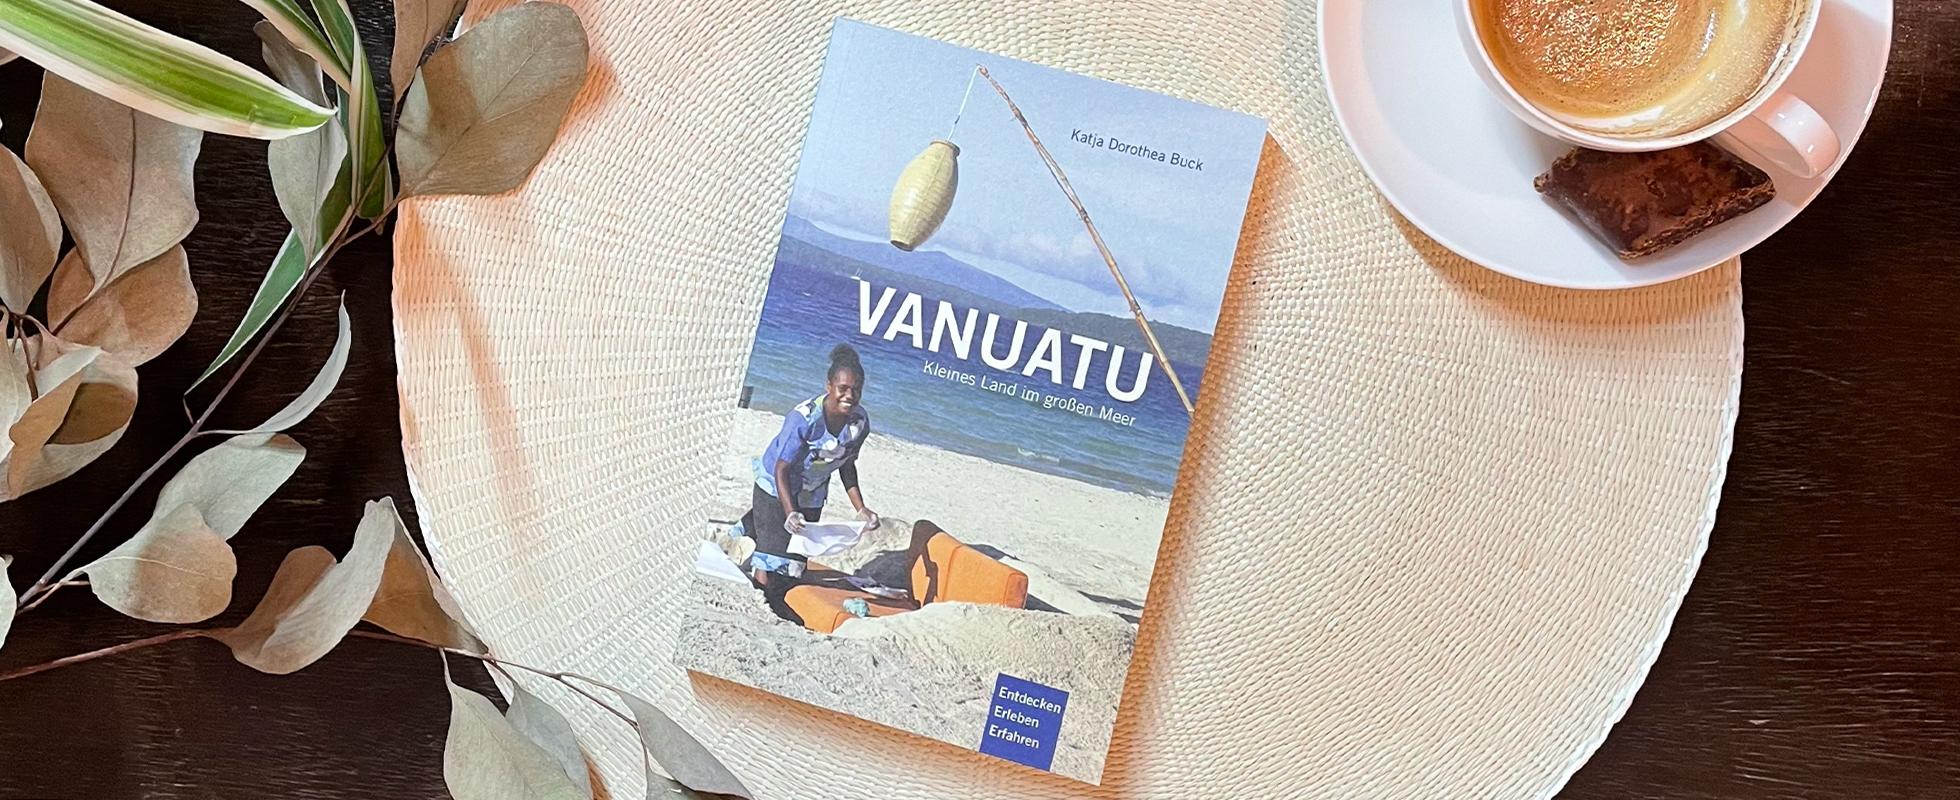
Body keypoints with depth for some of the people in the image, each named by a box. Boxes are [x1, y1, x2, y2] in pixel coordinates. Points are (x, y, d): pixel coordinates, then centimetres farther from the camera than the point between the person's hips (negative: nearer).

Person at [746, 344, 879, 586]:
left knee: (794, 565, 9)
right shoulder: (803, 418, -31)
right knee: (770, 560, -12)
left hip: (812, 498, 6)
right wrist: (790, 513, -38)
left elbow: (847, 466, 1)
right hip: (776, 490, -5)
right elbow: (782, 470, -25)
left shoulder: (860, 421, -15)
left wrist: (860, 508, -8)